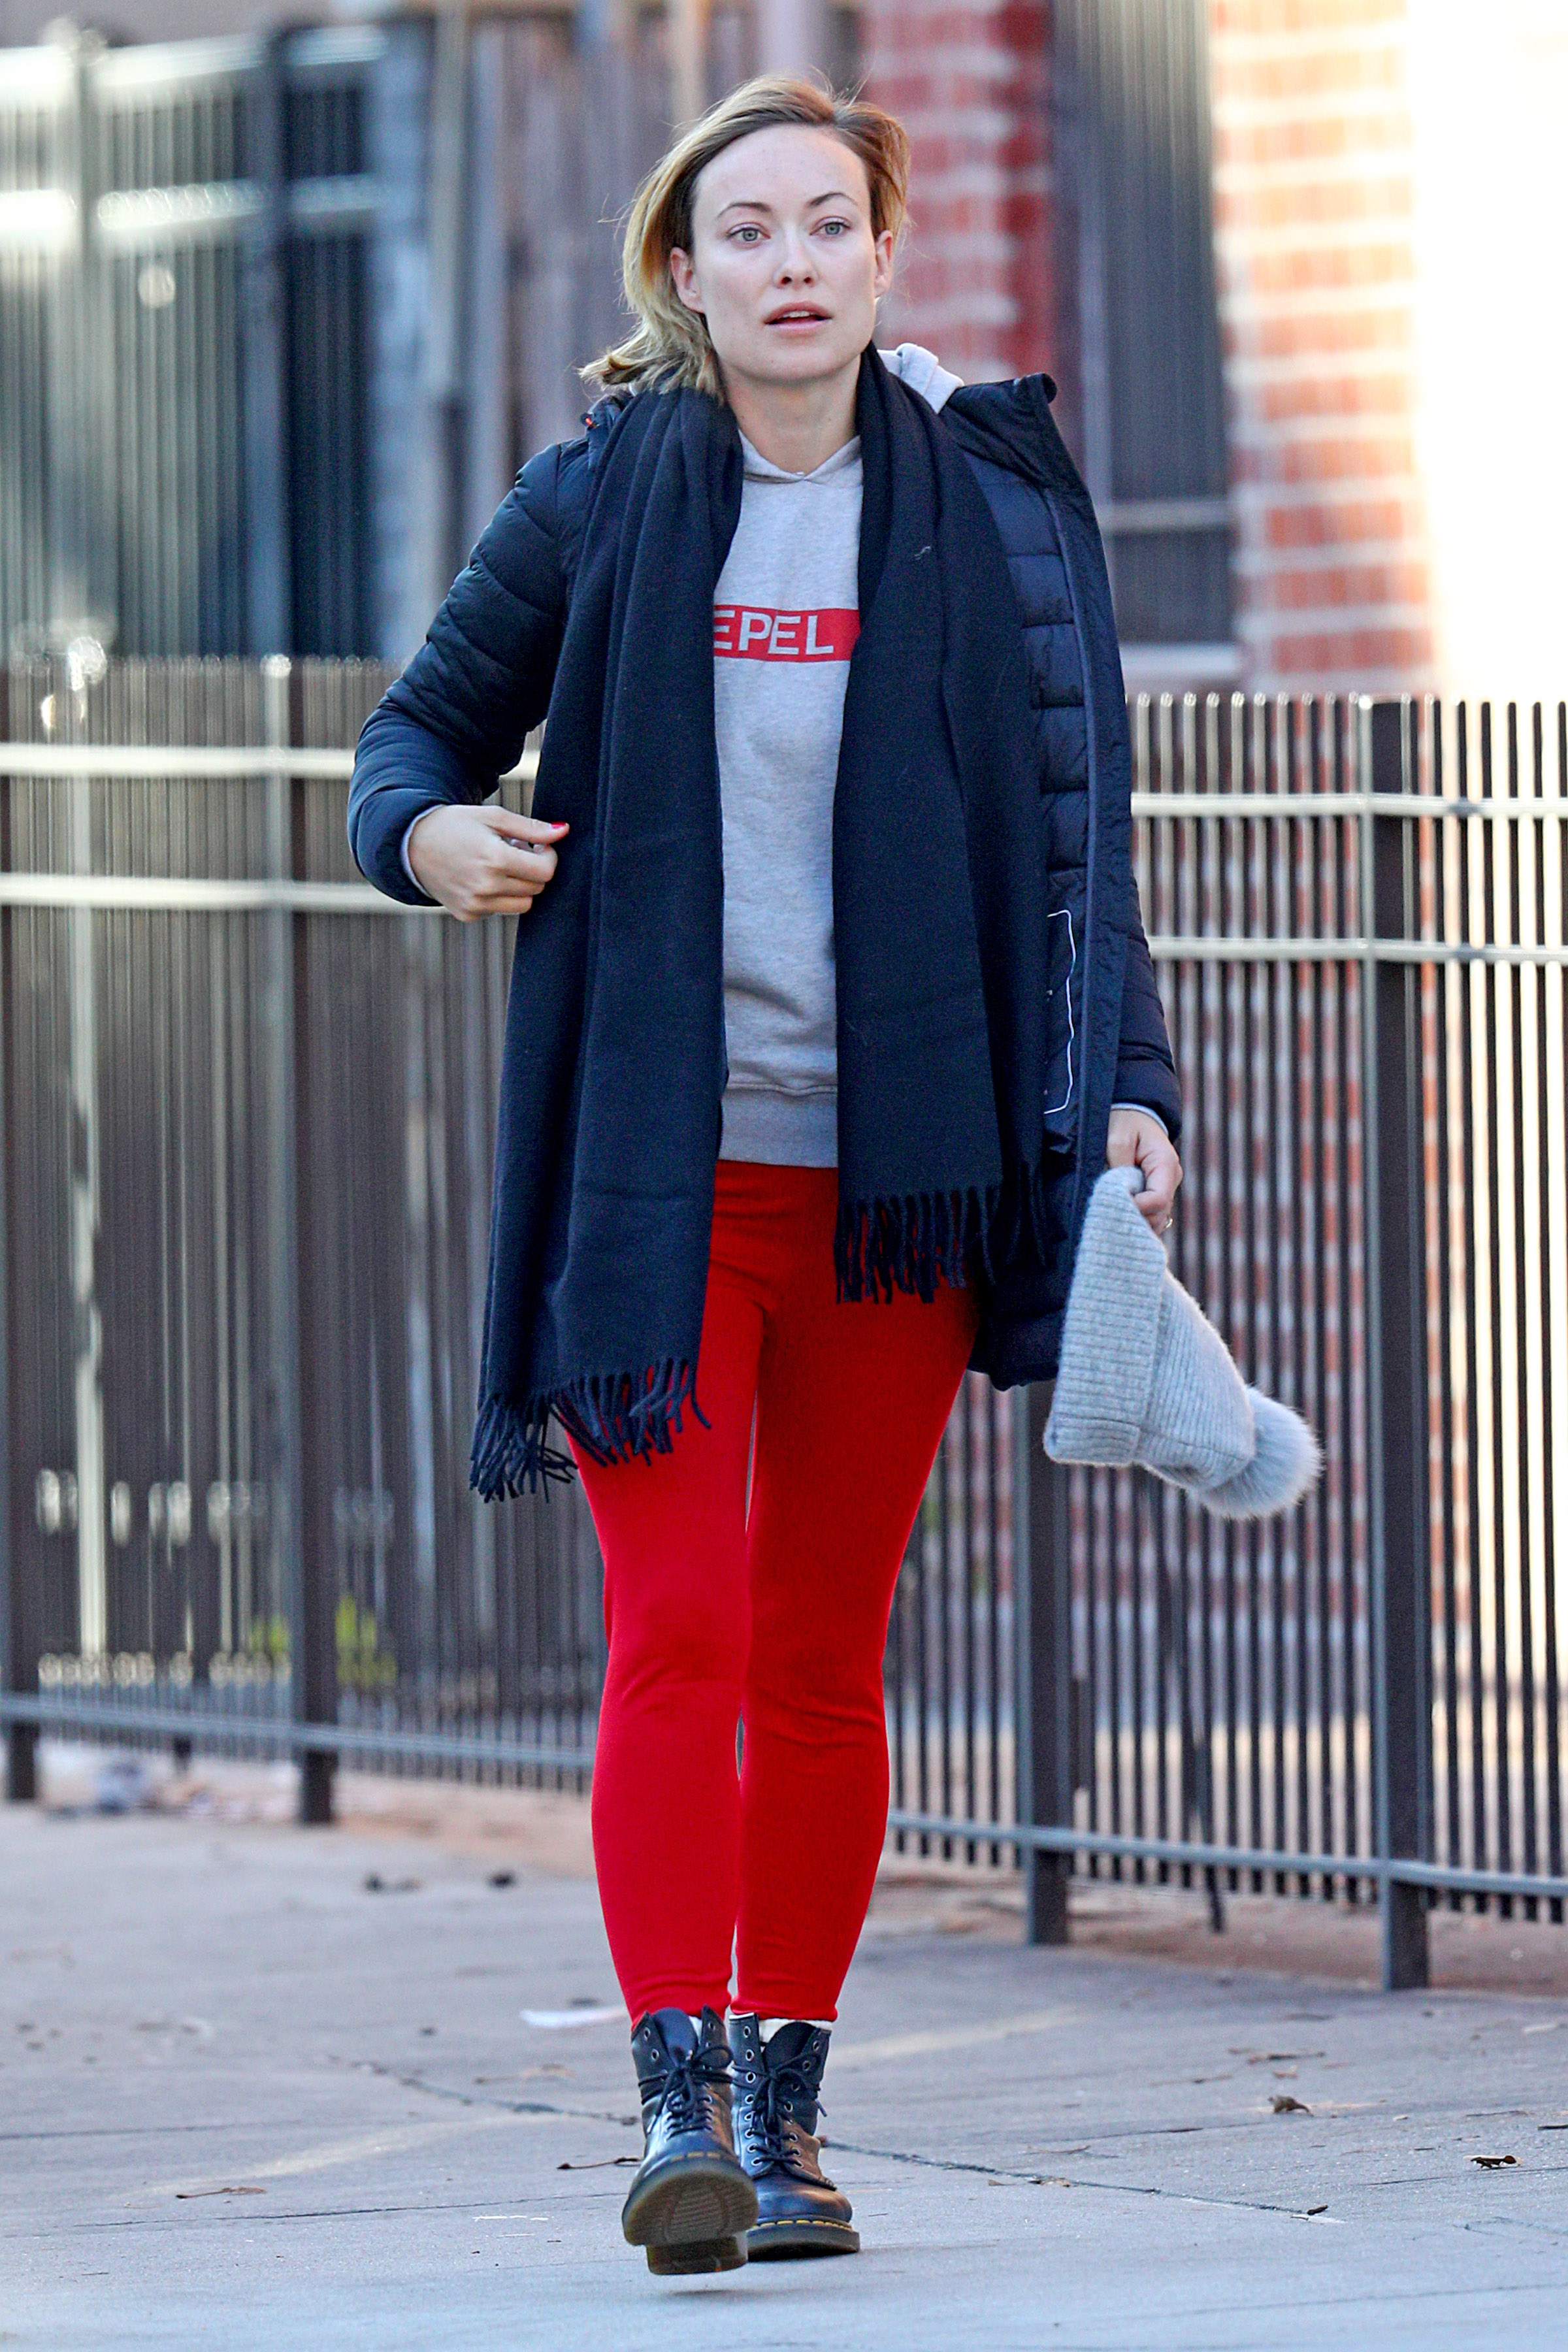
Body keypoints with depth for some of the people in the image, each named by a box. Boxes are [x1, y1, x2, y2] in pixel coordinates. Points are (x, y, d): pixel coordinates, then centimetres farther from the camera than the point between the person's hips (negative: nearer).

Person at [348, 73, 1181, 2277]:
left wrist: (1121, 1082, -3)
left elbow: (1074, 826, 8)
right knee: (678, 1630, -10)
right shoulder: (596, 504, 2)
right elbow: (428, 723, 12)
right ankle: (679, 2095, -11)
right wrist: (432, 831, -11)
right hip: (659, 1162, -1)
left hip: (900, 1169, 1)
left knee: (825, 1659, 6)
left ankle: (785, 2105, 13)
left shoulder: (990, 499, 5)